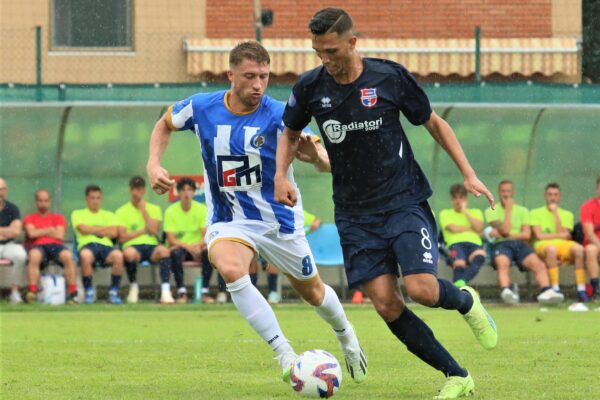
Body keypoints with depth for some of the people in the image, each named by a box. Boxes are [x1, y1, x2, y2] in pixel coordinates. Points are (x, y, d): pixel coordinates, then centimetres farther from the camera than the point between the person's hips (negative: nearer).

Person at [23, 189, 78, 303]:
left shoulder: (58, 218, 24)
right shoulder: (29, 218, 23)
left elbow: (60, 235, 7)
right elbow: (31, 233, 2)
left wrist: (40, 232, 9)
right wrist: (50, 230, 8)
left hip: (56, 245, 1)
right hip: (38, 247, -1)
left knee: (68, 255, -36)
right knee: (34, 255, -41)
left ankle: (73, 293, -36)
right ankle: (32, 293, -45)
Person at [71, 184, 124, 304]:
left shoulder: (109, 215, 27)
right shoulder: (78, 214, 22)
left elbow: (114, 233, 8)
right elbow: (83, 229, 1)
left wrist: (92, 230, 2)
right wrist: (105, 229, 6)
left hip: (106, 245, 2)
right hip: (87, 245, -2)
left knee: (118, 255, -36)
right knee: (85, 255, -42)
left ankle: (113, 292, -21)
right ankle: (89, 292, -23)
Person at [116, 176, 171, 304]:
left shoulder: (154, 209, 16)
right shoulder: (122, 211, 12)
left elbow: (154, 230, -2)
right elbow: (122, 238, 0)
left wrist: (143, 210, 1)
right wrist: (143, 230, -1)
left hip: (151, 246, 1)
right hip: (133, 246, -1)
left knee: (164, 250, -36)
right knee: (129, 253, -40)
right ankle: (133, 286, -14)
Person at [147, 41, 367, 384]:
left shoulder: (278, 116, -19)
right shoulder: (201, 108, -11)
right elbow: (165, 125, 10)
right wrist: (154, 165, -6)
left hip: (279, 218, 0)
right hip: (228, 221, 1)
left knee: (313, 293, 14)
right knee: (231, 269, -32)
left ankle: (345, 334, 51)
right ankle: (285, 355, -24)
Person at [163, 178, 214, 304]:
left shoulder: (202, 209, -1)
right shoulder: (171, 211, -4)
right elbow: (171, 240, -11)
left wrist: (199, 245, -30)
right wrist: (188, 247, -27)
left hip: (198, 247, 1)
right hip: (180, 247, -1)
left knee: (208, 251, -32)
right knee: (176, 252, -37)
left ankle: (205, 291, -29)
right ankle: (181, 292, -33)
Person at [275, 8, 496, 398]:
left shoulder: (390, 77, -8)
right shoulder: (310, 87, -3)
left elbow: (434, 123, 5)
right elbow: (290, 135, 16)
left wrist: (468, 174, -1)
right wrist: (281, 175, -2)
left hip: (405, 202, -3)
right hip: (355, 214, 3)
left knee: (422, 289, -20)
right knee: (385, 303, -9)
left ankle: (466, 301, 17)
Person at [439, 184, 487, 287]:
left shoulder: (475, 212, 30)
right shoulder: (445, 214, 24)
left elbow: (479, 228, 8)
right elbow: (453, 228, 4)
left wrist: (465, 211, 10)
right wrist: (472, 229, 11)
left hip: (474, 244, 1)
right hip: (455, 244, -1)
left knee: (480, 255, -41)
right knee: (459, 264, -39)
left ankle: (460, 282, -63)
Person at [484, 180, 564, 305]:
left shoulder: (522, 211, 21)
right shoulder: (491, 211, 13)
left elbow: (527, 234, 7)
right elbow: (505, 231, -3)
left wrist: (504, 234, 0)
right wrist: (508, 209, 3)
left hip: (520, 244, 3)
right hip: (501, 244, -3)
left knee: (539, 264, -28)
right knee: (502, 263, -39)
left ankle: (546, 291, -48)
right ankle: (506, 292, -63)